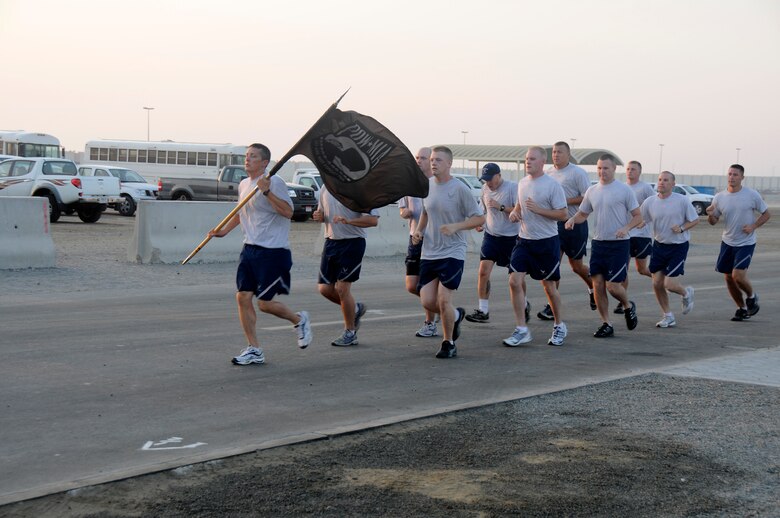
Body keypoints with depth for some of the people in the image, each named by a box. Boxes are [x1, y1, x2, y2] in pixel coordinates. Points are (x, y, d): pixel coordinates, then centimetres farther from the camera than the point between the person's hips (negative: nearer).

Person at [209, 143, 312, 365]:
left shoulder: (274, 182, -12)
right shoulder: (243, 185, 13)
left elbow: (288, 212, -23)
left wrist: (267, 191, -29)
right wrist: (224, 231, 22)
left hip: (273, 251, -8)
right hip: (250, 249, 8)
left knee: (265, 303, -6)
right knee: (243, 297, 0)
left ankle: (299, 320, 23)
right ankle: (254, 350, 8)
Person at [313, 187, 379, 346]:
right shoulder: (325, 189, 10)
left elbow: (373, 219, -16)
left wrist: (348, 221, -28)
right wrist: (318, 216, 0)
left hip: (352, 242, -7)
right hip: (331, 241, 7)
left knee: (342, 287, -7)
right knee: (324, 288, 2)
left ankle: (350, 332, 9)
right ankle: (355, 309, 29)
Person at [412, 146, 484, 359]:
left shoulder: (459, 188, -10)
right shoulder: (427, 185, 7)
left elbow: (479, 218, -8)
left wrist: (455, 226, -21)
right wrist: (419, 230, 6)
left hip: (452, 253, -5)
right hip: (429, 253, 5)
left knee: (443, 300, -10)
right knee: (427, 301, -1)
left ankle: (448, 344, 11)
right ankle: (455, 315, 31)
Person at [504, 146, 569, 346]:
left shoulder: (552, 185, -11)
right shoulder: (522, 183, 8)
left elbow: (563, 214, -13)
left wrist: (538, 210, -22)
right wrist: (514, 212, 2)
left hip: (547, 242, -5)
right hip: (524, 240, 5)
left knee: (549, 286, 6)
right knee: (515, 281, -8)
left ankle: (559, 326, 27)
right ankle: (521, 330, -3)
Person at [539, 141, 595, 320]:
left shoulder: (578, 173, -9)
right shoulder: (548, 174, 10)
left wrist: (567, 201, -21)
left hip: (575, 224, -5)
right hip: (554, 224, 5)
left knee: (576, 266, 7)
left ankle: (593, 287, 37)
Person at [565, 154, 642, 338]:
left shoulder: (624, 190, -5)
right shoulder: (592, 191, 10)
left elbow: (638, 216, -2)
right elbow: (583, 214, 17)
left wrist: (626, 228, -21)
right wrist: (572, 219, -5)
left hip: (618, 244, -5)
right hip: (598, 242, 5)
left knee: (612, 285, -8)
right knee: (598, 284, 1)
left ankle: (628, 307, 23)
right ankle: (606, 324, 11)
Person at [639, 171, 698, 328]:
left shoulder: (682, 201, -11)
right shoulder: (649, 202, -2)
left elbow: (695, 220, -1)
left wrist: (682, 228, -18)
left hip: (678, 246, -4)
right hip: (659, 245, 4)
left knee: (669, 284, -11)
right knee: (657, 284, 2)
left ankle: (686, 293, 25)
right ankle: (668, 316, 21)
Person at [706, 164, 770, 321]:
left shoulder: (752, 195, -9)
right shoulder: (719, 197, -2)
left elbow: (766, 214, 2)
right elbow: (713, 221, 6)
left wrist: (753, 226, -14)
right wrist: (710, 215, -18)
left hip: (746, 243, -4)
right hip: (727, 242, 4)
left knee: (738, 276, -16)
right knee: (729, 278, 7)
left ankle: (751, 297, 14)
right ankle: (742, 308, 25)